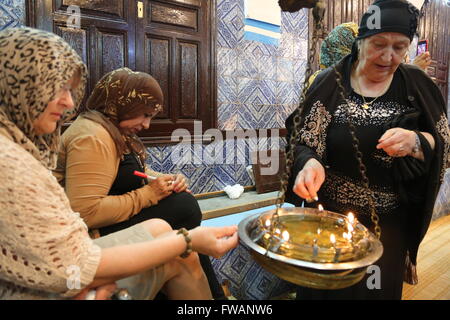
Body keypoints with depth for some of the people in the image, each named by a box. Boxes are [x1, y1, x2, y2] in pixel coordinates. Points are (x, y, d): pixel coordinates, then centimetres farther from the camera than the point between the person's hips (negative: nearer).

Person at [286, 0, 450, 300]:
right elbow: (304, 142, -10)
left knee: (380, 288, 20)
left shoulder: (417, 85, -2)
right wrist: (309, 163, -32)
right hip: (331, 215, -1)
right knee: (327, 288, 16)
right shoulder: (330, 83, -8)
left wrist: (415, 143, -22)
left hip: (389, 222, 2)